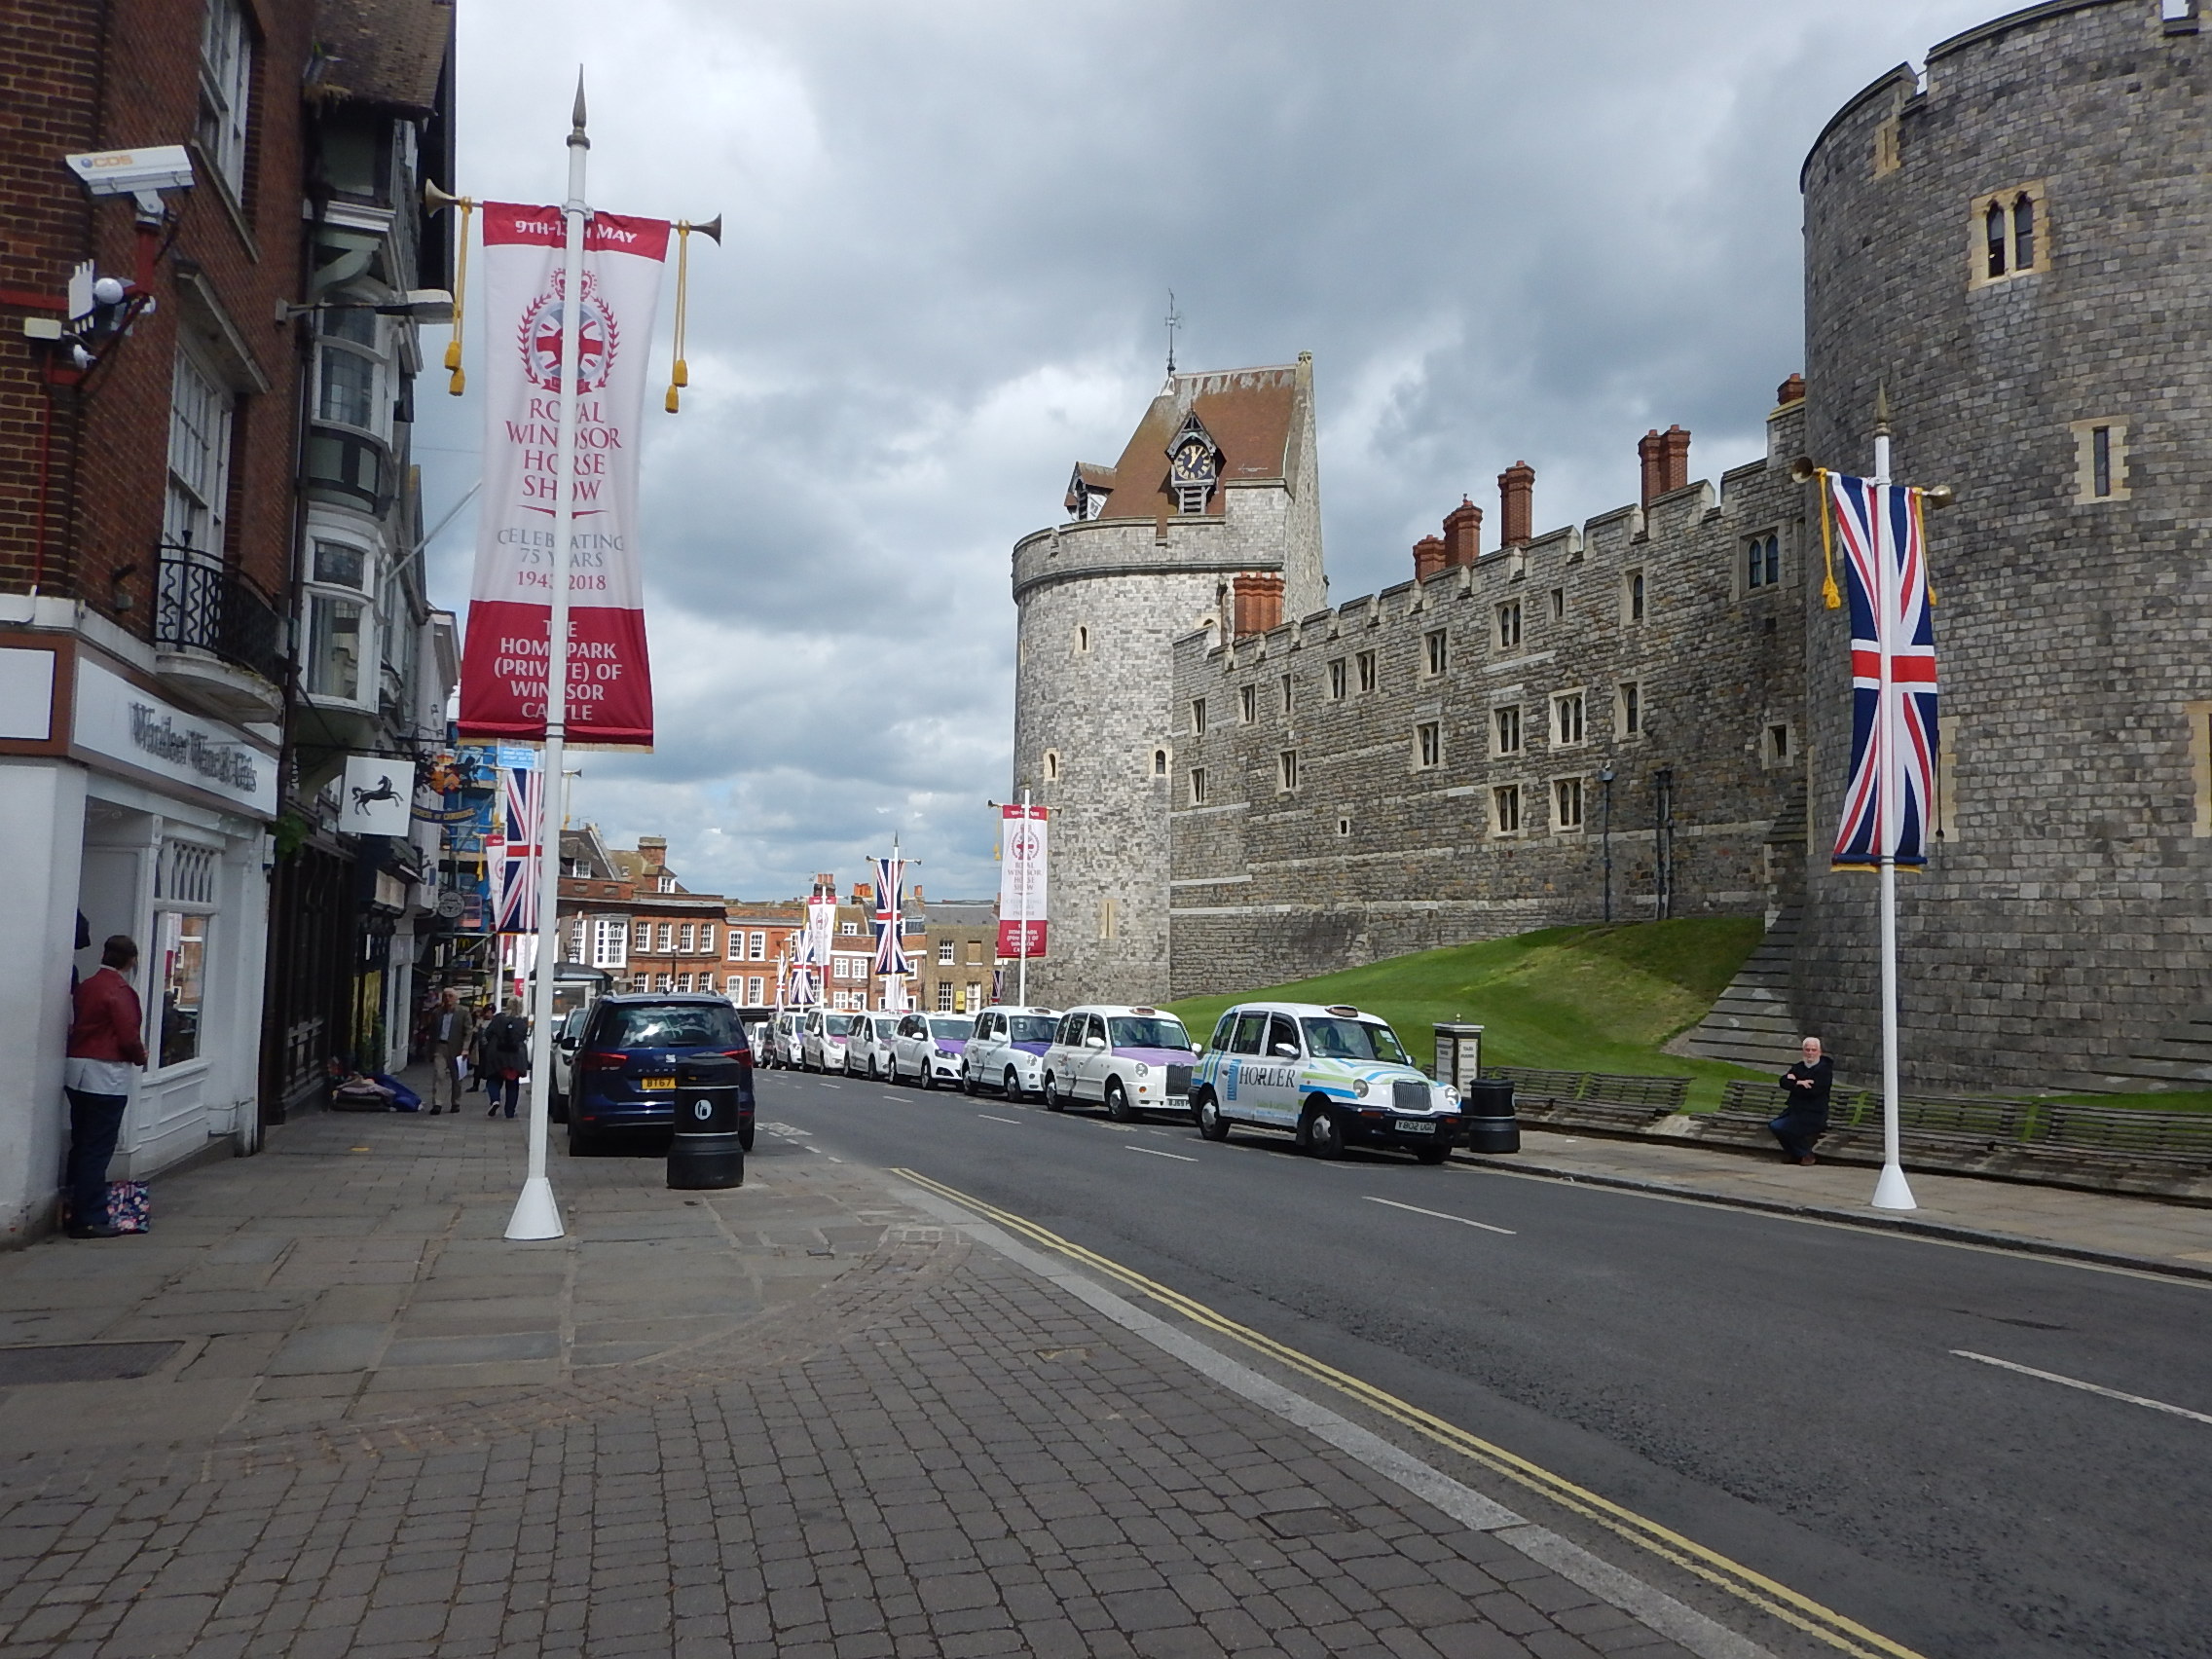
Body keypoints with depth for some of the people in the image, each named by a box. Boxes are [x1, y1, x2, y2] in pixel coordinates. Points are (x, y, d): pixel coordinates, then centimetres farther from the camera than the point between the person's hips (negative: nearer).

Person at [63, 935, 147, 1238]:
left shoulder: (84, 987, 10)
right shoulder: (120, 991, -14)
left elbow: (74, 1026, 15)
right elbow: (129, 1037, -17)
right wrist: (140, 1056, 4)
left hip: (77, 1070, 8)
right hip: (106, 1076, -8)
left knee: (81, 1146, 14)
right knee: (98, 1150, -4)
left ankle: (75, 1212, 20)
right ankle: (90, 1220, -2)